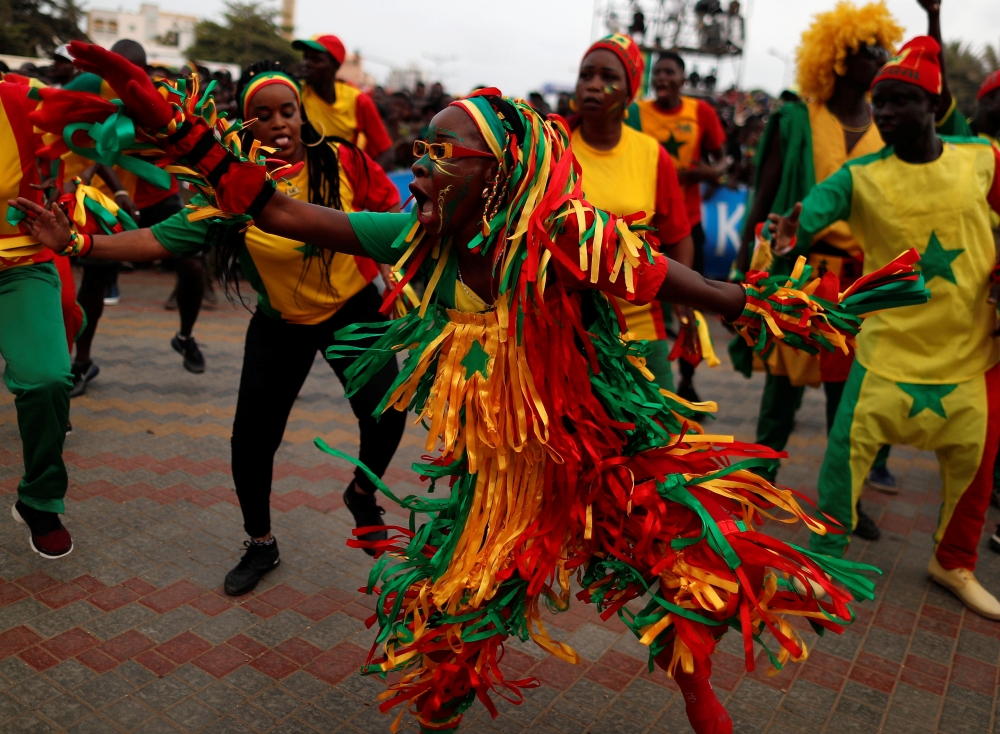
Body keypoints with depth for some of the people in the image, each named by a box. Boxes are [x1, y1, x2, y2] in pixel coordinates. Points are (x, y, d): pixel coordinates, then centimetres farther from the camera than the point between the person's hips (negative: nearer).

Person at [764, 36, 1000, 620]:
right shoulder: (862, 177, -9)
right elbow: (812, 211, -27)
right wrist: (792, 236, -50)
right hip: (893, 342, -2)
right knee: (851, 442, -8)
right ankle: (825, 554, 13)